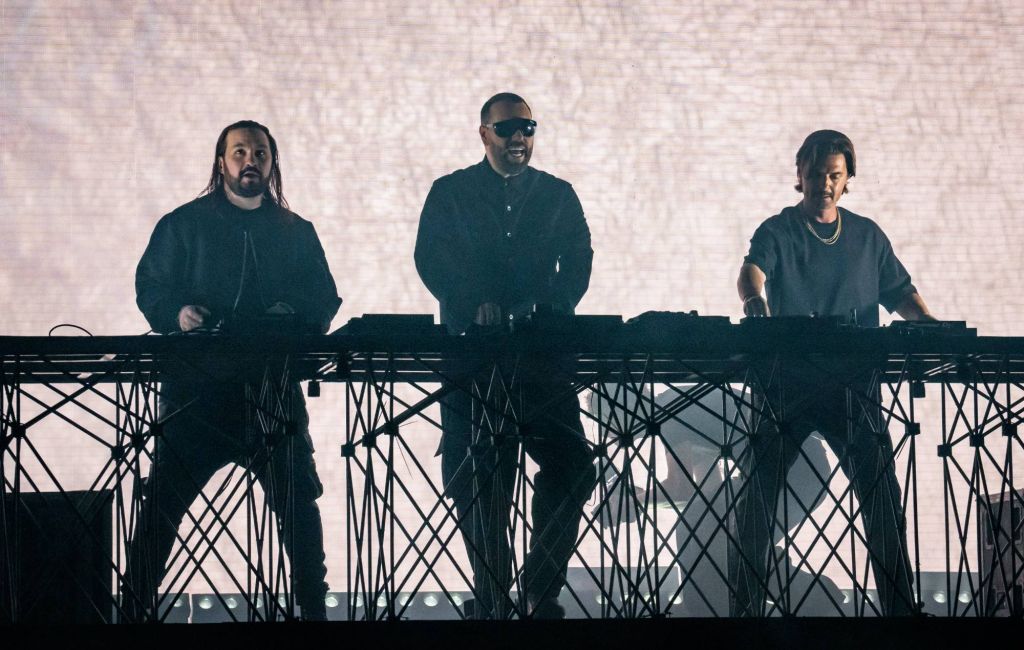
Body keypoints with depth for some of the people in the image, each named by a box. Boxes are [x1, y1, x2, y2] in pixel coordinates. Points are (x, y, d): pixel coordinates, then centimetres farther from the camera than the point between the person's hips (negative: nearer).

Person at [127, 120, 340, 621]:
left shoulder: (296, 233, 16)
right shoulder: (185, 225, 8)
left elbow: (324, 301, 13)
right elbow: (150, 288, 3)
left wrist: (294, 316, -9)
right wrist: (178, 312, -18)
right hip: (196, 388, -2)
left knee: (298, 499, 0)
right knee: (162, 499, -4)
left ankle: (313, 606, 10)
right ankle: (136, 604, 2)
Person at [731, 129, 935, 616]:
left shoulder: (867, 236, 15)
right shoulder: (777, 232, 2)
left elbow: (898, 291, 17)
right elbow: (753, 269, -17)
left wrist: (925, 320, -5)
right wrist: (755, 302, -40)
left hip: (853, 386, 2)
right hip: (785, 383, -2)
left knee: (882, 492, -7)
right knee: (757, 492, -2)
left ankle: (900, 606, -2)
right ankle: (745, 606, 7)